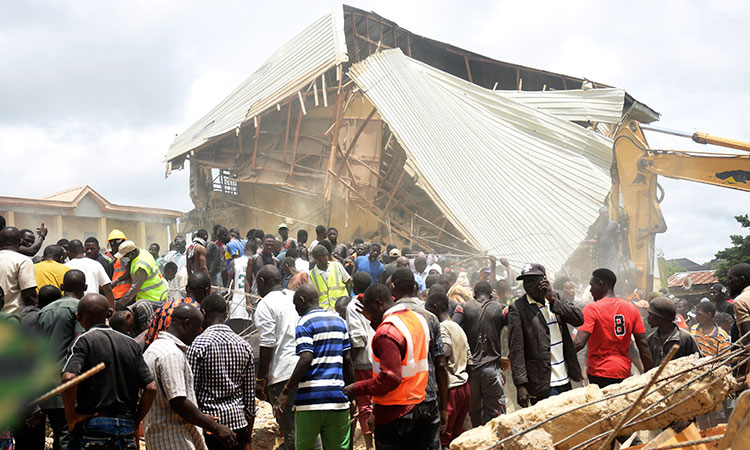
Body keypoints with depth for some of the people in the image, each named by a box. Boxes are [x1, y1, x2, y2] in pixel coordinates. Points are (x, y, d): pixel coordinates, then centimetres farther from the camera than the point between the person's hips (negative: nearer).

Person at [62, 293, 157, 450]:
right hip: (126, 429, 5)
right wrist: (135, 422, 11)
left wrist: (70, 415, -9)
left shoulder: (84, 341, -3)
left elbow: (69, 378, -21)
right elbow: (151, 388, 3)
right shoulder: (131, 344, 11)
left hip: (92, 426, -4)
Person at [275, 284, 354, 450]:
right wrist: (352, 391, 19)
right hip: (337, 398, 5)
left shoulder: (305, 323, -5)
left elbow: (306, 360, -17)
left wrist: (285, 391, -13)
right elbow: (347, 360, 13)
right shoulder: (339, 321, 14)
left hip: (311, 398, -5)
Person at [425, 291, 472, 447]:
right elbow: (469, 363, 18)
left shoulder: (442, 327, -11)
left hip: (450, 389, -9)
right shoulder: (459, 329, 16)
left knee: (442, 439, -5)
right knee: (457, 436, 15)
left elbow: (445, 351, -30)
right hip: (465, 387, 9)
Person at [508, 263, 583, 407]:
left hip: (565, 380, 5)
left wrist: (552, 300, -12)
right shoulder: (517, 308, -6)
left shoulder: (556, 299, 10)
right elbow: (516, 349, -10)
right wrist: (521, 385, -16)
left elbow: (579, 319, -3)